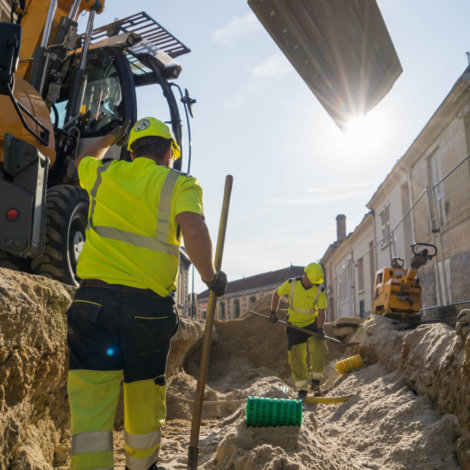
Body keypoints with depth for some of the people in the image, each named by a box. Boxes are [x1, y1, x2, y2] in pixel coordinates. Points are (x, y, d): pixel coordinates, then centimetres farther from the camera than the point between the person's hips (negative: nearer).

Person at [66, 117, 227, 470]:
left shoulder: (104, 174, 13)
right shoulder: (181, 184, 3)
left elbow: (84, 161, 38)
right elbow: (194, 231, -15)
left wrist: (111, 137, 52)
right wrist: (211, 278, -2)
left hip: (94, 297, 2)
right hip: (148, 304, -1)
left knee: (91, 399, -1)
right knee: (144, 397, 15)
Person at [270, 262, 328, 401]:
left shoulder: (320, 290, -12)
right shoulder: (291, 284, -13)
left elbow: (321, 311, -12)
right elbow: (277, 293, 3)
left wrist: (319, 329, -25)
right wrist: (273, 312, 2)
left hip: (312, 324, 0)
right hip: (294, 326, 0)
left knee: (319, 350, -21)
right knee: (296, 358, -1)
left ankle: (315, 379, 2)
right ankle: (301, 389, 13)